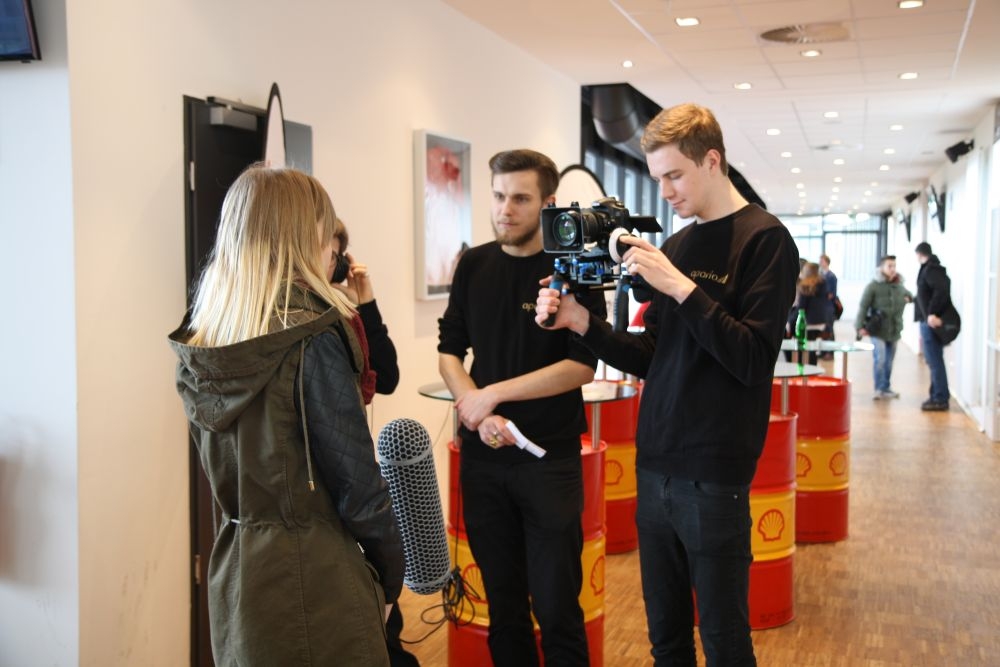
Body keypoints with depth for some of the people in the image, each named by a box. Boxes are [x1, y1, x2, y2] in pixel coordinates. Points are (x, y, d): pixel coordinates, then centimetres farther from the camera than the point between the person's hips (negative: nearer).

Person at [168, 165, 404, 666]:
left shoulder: (200, 346, 2)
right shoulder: (312, 338, -18)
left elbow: (225, 465, 9)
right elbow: (355, 479, -16)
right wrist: (392, 573, -2)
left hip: (233, 573, 7)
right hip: (312, 578, -7)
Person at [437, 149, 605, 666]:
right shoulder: (473, 265, 6)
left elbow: (582, 366, -13)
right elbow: (449, 352, 7)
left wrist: (494, 394, -15)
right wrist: (476, 411, -10)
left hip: (550, 456, -3)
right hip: (483, 454, 4)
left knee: (556, 605, 3)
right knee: (501, 599, 14)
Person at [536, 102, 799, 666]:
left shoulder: (765, 239, -8)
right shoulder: (676, 244, 12)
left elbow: (752, 360, -17)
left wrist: (682, 288, -21)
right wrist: (583, 323, 0)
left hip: (713, 477, -6)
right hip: (655, 470, 6)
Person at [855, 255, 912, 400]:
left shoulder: (899, 286, 9)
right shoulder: (873, 286, -9)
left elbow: (908, 295, 29)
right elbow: (863, 306, -11)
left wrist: (908, 298, 4)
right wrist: (861, 326, -17)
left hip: (894, 331, 5)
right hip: (877, 330, -5)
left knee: (889, 362, 11)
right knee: (880, 360, -14)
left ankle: (886, 389, 23)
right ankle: (879, 389, -4)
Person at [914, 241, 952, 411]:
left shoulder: (931, 269, -13)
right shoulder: (930, 268, 16)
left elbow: (942, 290, -26)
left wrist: (933, 313, -29)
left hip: (931, 321, -10)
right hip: (929, 321, 10)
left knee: (934, 361, -7)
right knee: (933, 360, 14)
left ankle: (940, 399, -5)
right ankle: (937, 396, 20)